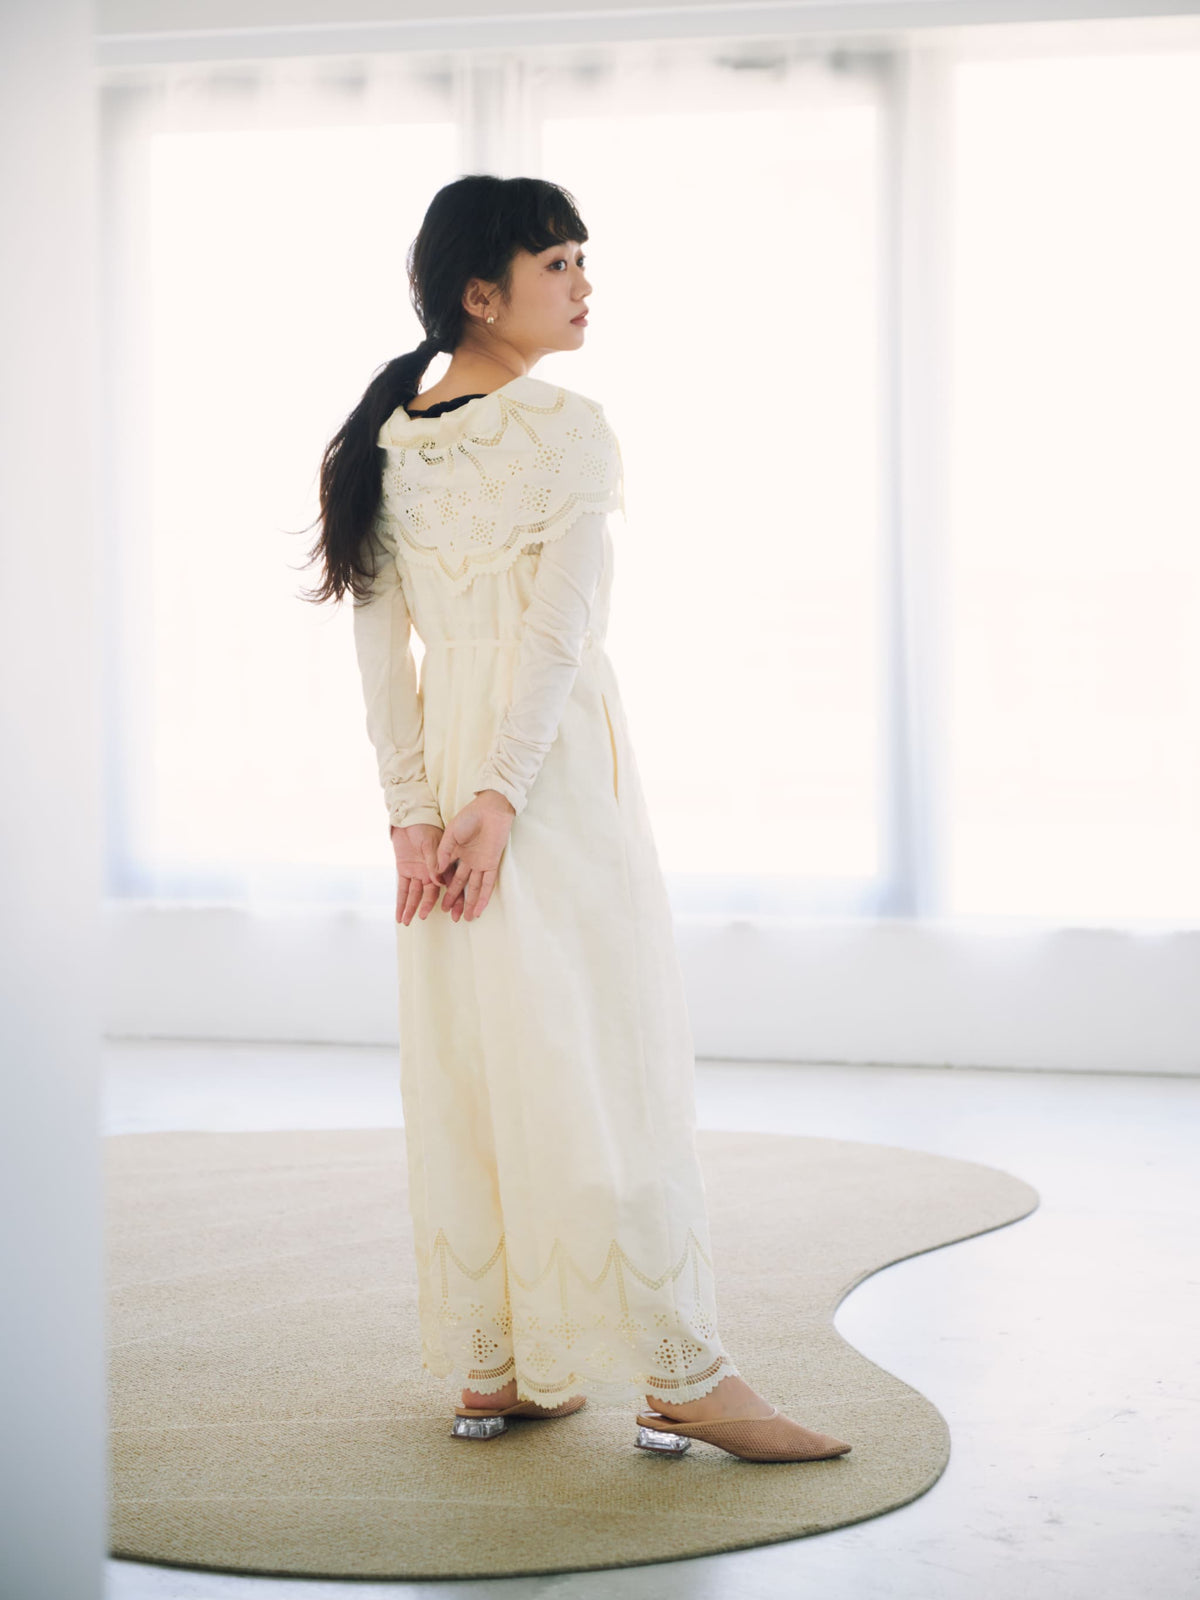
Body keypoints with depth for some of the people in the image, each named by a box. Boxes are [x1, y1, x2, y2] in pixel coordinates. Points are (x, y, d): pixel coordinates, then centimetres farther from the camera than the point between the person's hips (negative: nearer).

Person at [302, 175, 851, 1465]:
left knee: (463, 1067, 11)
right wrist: (499, 800, -17)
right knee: (611, 1060, -3)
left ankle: (486, 1370, 19)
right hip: (558, 775, -7)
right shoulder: (569, 429, -11)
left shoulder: (385, 440, 8)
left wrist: (414, 813, 2)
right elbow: (561, 631, -18)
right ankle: (682, 1379, 1)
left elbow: (378, 644, 4)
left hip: (444, 773, 7)